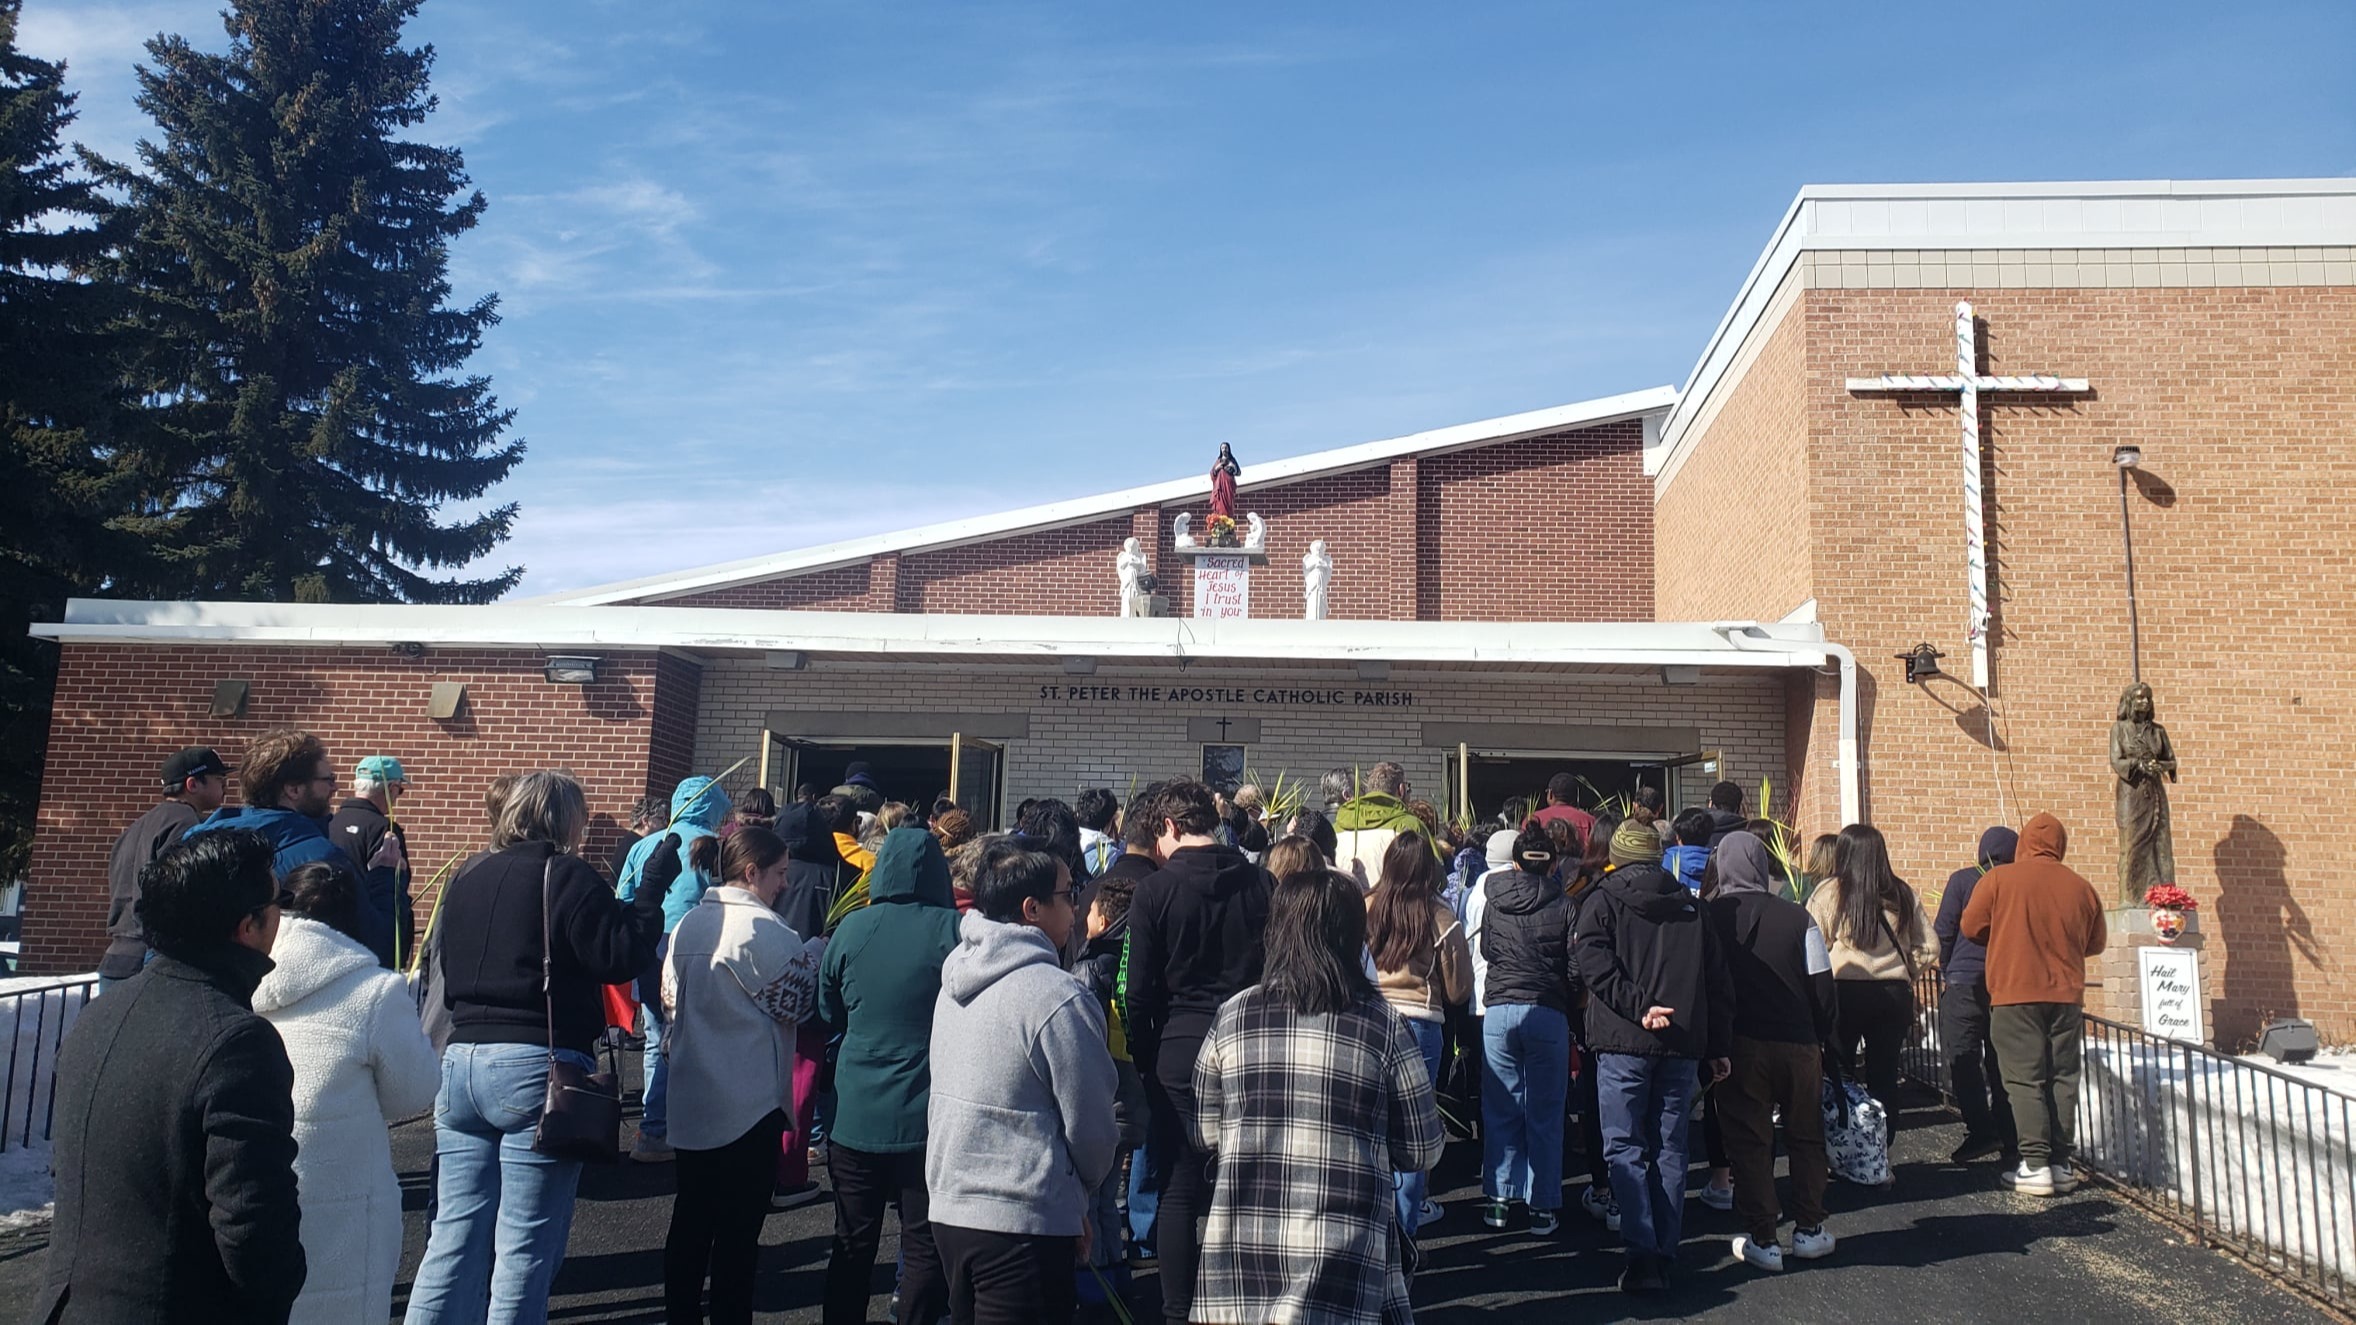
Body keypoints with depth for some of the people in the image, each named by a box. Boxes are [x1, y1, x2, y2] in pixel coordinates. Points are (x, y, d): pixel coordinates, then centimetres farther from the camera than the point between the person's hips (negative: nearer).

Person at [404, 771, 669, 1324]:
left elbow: (450, 971, 22)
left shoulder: (467, 877, 13)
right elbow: (621, 958, -13)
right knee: (525, 1245, 2)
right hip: (540, 1067, -7)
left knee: (456, 1232, 12)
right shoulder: (567, 875, -8)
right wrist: (653, 884, -6)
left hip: (461, 1060, 7)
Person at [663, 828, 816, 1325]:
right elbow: (798, 1004, -11)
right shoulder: (764, 929, -17)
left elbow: (671, 1001, 14)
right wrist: (812, 954, 2)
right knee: (739, 1227, 3)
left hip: (691, 1097, 8)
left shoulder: (687, 924, 7)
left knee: (691, 1215, 16)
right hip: (750, 1102, -7)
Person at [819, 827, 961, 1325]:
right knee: (924, 1246, 8)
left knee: (852, 1244, 17)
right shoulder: (954, 930, -13)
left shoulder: (851, 928, -4)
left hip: (857, 1113, 3)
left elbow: (829, 1011, 9)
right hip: (927, 1116, -3)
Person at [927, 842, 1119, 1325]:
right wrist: (1081, 1191, 9)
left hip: (948, 1207, 8)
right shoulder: (1058, 995, -19)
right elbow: (1090, 1125, -13)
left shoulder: (956, 981, 5)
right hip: (1022, 1223, -8)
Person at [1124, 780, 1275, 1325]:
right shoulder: (1261, 883, 0)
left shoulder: (1155, 891, -8)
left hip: (1179, 1048, -3)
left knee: (1179, 1189, 6)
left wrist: (1144, 1058, 6)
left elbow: (1140, 990, -6)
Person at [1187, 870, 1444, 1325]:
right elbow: (1422, 1150, -1)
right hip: (1344, 1270, -2)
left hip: (1241, 1259, 2)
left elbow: (1202, 1133, 7)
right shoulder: (1385, 1024, -8)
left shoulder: (1232, 1017, -3)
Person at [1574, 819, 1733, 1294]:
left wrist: (1638, 1008, -18)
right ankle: (1665, 1256, 13)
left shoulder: (1602, 902, 1)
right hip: (1684, 1043, 4)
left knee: (1624, 1148, 2)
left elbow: (1596, 966, -14)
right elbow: (1717, 982, 11)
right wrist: (1719, 1047, 13)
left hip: (1624, 1043, -4)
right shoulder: (1691, 906, 11)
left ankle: (1643, 1254, -7)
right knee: (1670, 1150, 10)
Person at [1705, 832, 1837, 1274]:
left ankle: (1761, 1239, 8)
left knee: (1749, 1141, 6)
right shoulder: (1798, 917, -3)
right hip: (1799, 1043, 2)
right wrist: (1821, 1035, 12)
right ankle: (1808, 1230, 25)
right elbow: (1822, 986, -1)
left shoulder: (1710, 917, -5)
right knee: (1806, 1136, 17)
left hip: (1739, 1045, -1)